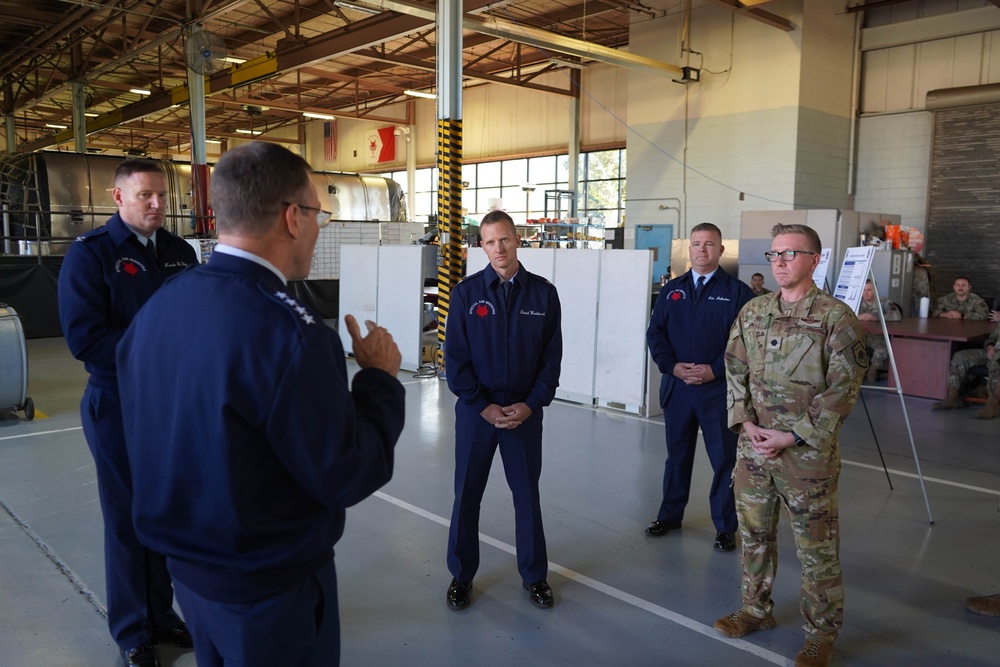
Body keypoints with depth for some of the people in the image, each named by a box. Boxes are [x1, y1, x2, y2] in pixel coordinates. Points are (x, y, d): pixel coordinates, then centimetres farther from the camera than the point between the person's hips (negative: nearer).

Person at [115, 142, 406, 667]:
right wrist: (380, 377, -10)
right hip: (270, 585, -7)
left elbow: (173, 437, 6)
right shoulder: (285, 329, -29)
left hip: (187, 568, 7)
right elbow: (346, 477, -23)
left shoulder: (158, 306, -4)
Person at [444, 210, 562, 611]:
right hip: (475, 411, 0)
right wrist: (485, 407, -10)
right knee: (467, 495, 9)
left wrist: (531, 404, -9)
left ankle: (534, 575, 28)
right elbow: (455, 358, -5)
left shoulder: (543, 293, -1)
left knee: (527, 494, 11)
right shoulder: (466, 293, -4)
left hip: (525, 411, 1)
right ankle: (461, 576, 26)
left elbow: (552, 356, 1)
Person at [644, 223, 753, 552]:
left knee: (724, 458, 4)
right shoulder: (671, 290, 9)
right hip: (676, 386, 4)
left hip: (719, 388, -3)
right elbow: (655, 333, 6)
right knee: (677, 453, 15)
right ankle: (670, 515, 29)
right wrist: (673, 366, -9)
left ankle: (726, 527, 17)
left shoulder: (737, 291, -2)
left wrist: (715, 370, -15)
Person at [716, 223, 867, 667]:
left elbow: (843, 390, -11)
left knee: (817, 548, 6)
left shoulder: (836, 318, -9)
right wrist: (745, 422, -5)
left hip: (808, 453, -5)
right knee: (754, 534, 18)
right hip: (753, 447, 5)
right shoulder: (751, 313, 7)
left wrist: (792, 436, -15)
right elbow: (735, 372, 10)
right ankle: (756, 609, 37)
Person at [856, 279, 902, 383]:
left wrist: (876, 318, -29)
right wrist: (858, 317, -26)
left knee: (883, 349, -33)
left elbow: (897, 316, -17)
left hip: (877, 336, -2)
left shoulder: (884, 302, -1)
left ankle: (873, 369, -5)